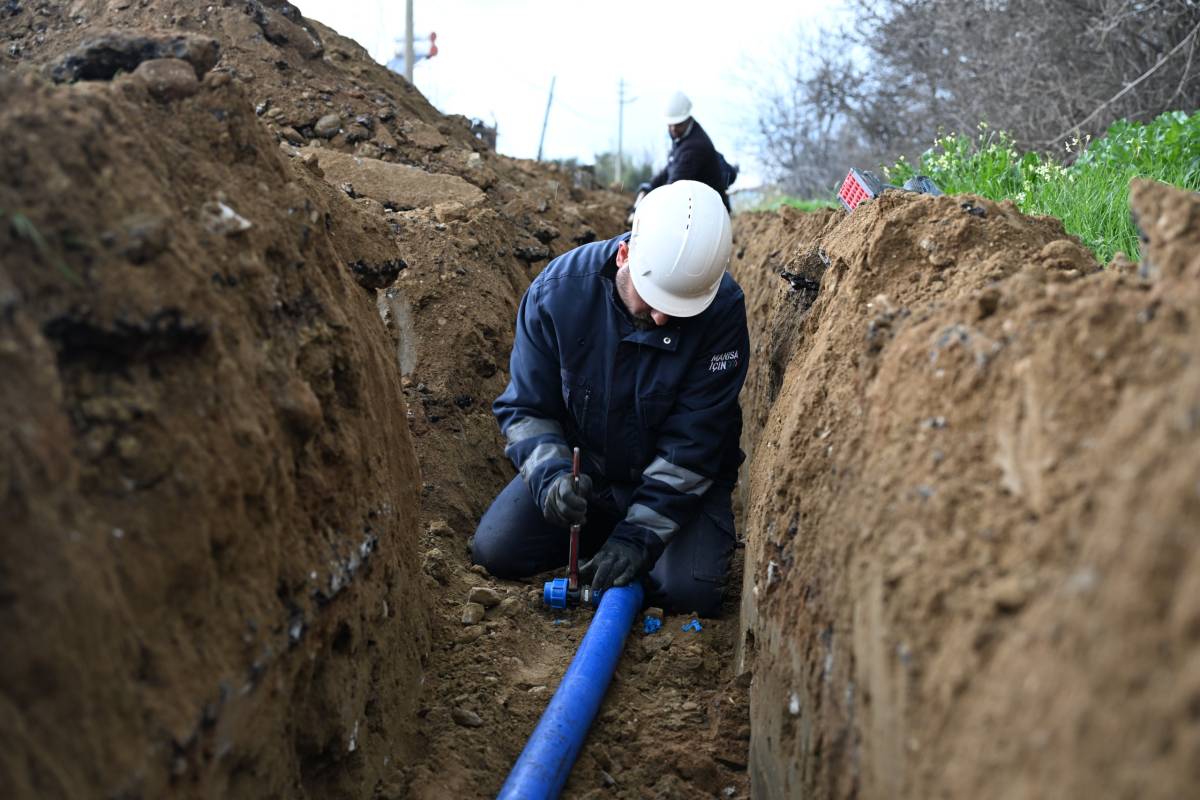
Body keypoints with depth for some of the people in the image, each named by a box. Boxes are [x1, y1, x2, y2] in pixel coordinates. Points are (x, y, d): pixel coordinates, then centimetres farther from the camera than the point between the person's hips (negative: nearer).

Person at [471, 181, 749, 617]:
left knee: (688, 590, -23)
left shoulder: (723, 307, -26)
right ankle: (596, 532, 14)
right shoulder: (558, 290, -21)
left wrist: (640, 534, -27)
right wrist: (551, 476, -30)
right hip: (583, 465, 2)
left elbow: (694, 438, -23)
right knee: (495, 550, -13)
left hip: (677, 478, -2)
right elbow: (525, 407, -10)